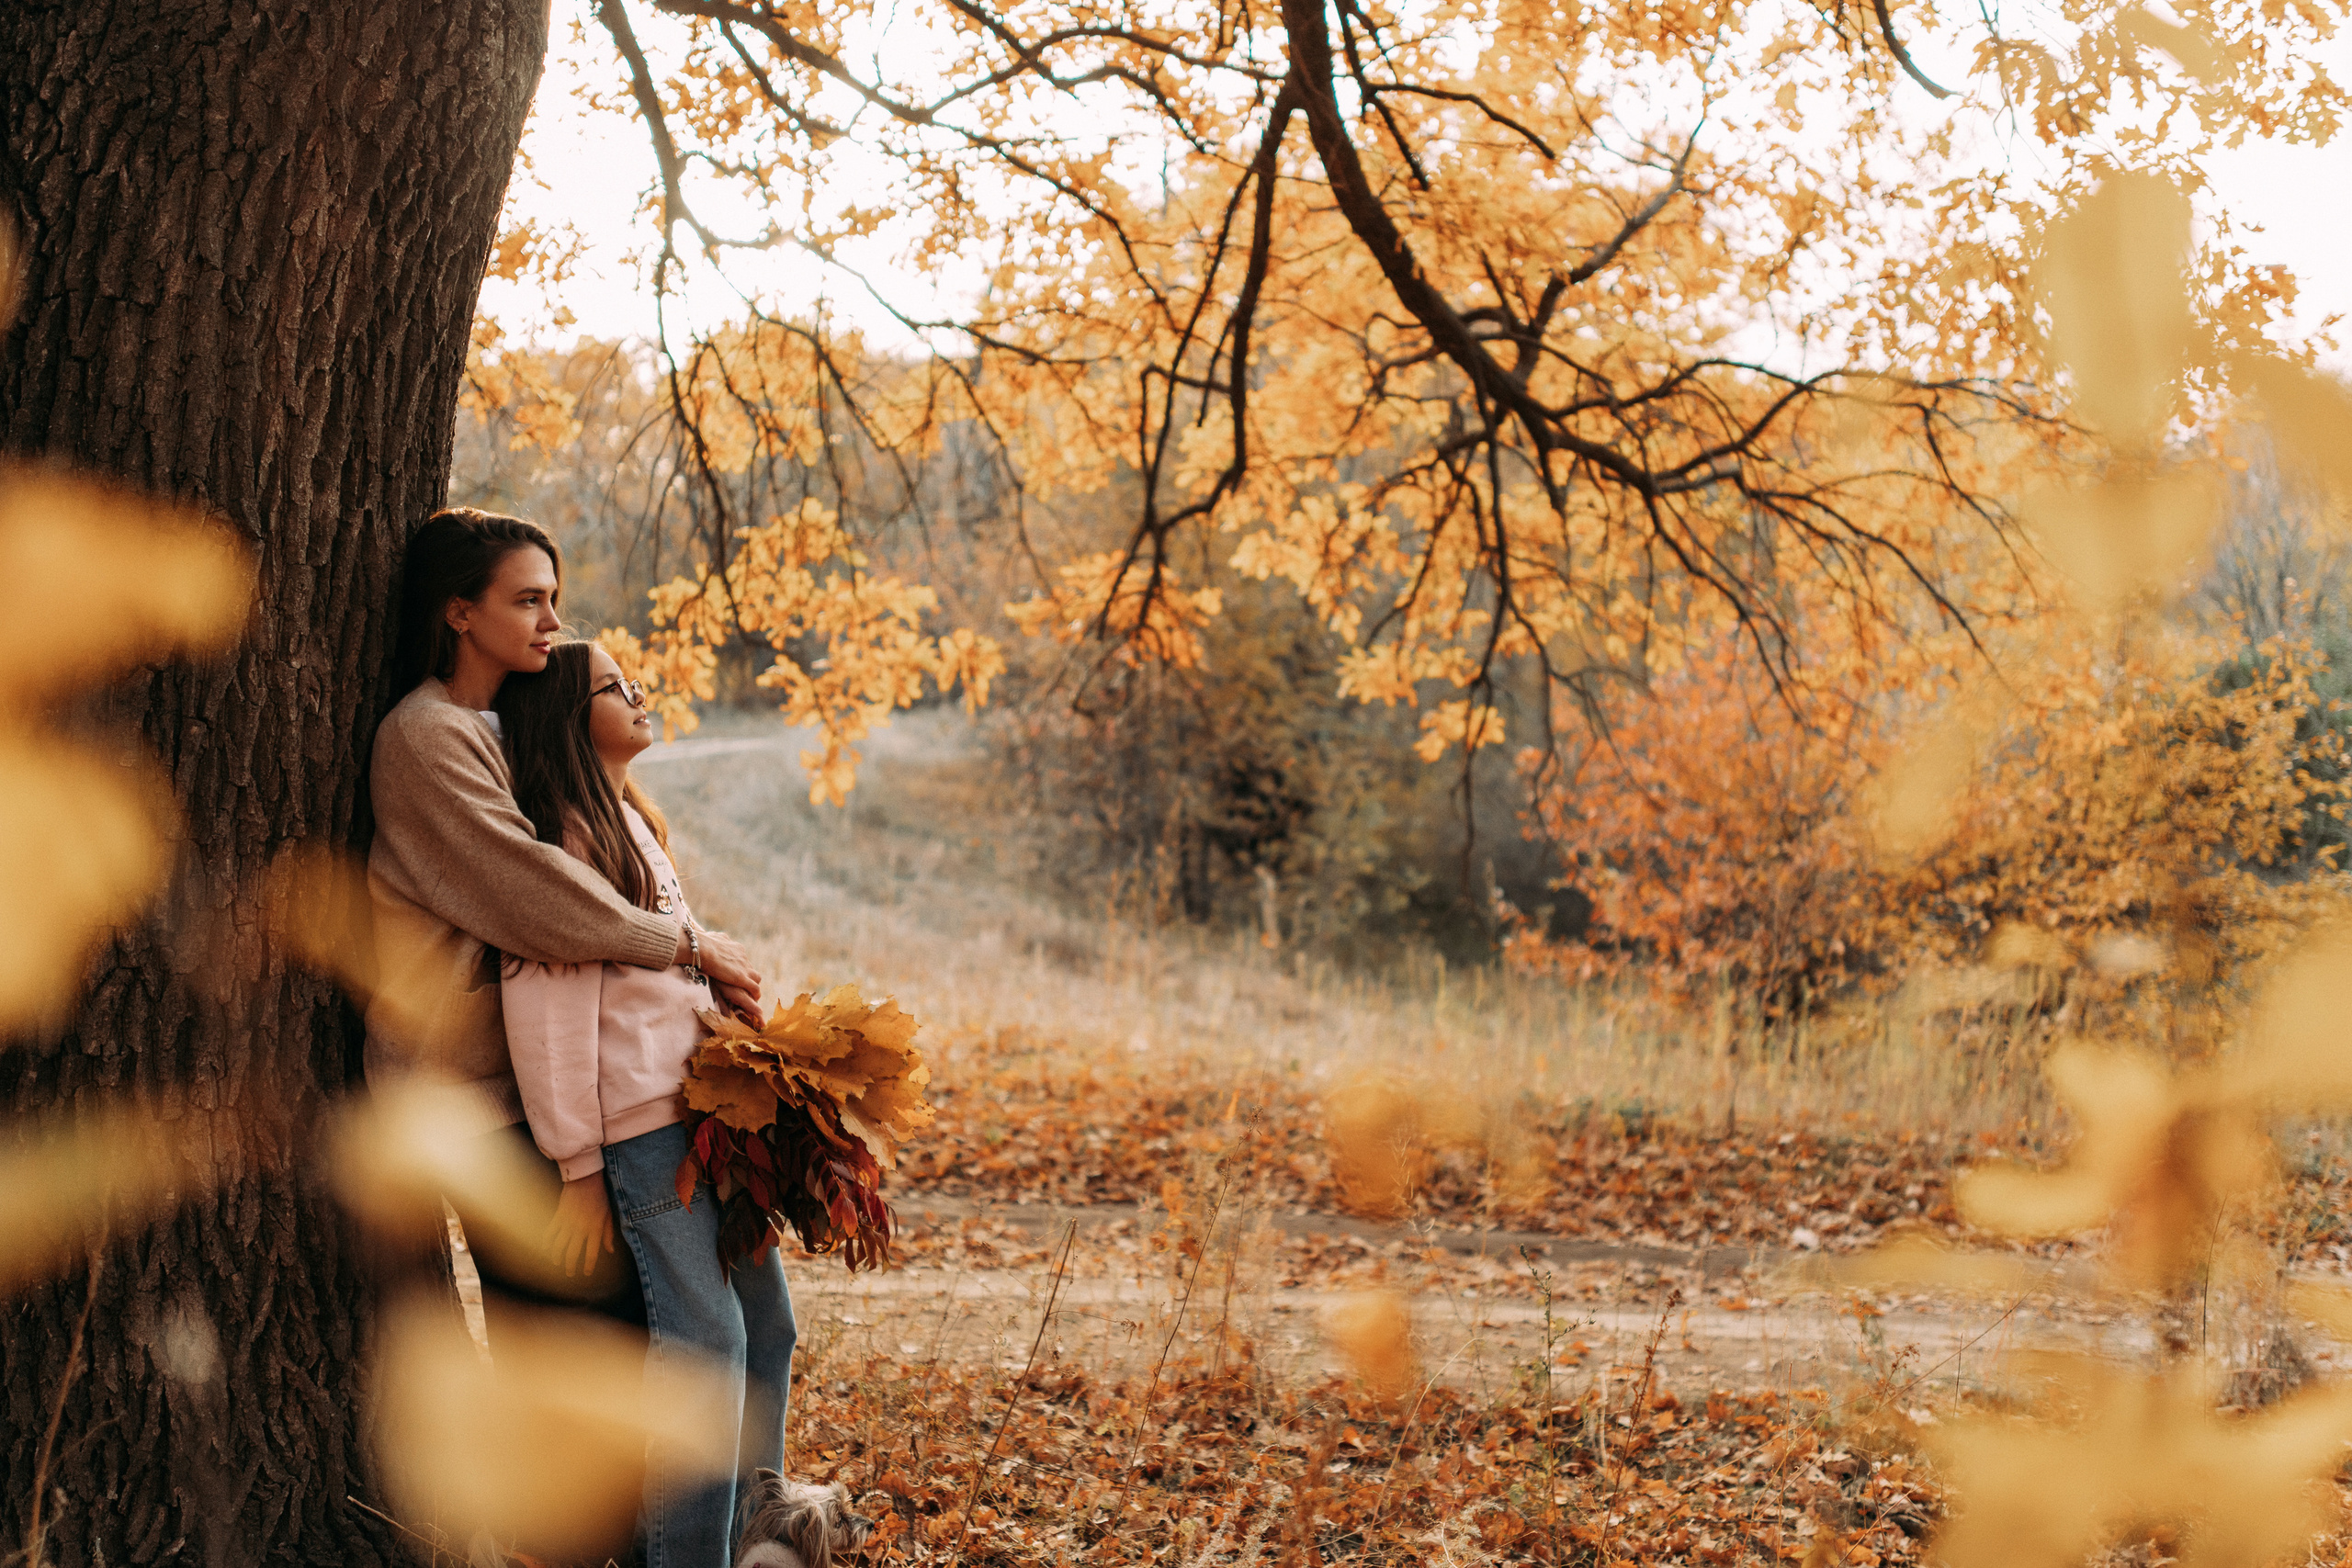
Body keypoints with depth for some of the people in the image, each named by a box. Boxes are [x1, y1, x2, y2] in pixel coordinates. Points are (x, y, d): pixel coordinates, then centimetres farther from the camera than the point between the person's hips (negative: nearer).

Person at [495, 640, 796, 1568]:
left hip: (707, 1108, 9)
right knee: (704, 1342, -11)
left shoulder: (630, 820, 19)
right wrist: (580, 1169, -17)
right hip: (643, 1125, -9)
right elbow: (546, 1007, -14)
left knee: (766, 1325, 13)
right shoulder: (559, 835, -9)